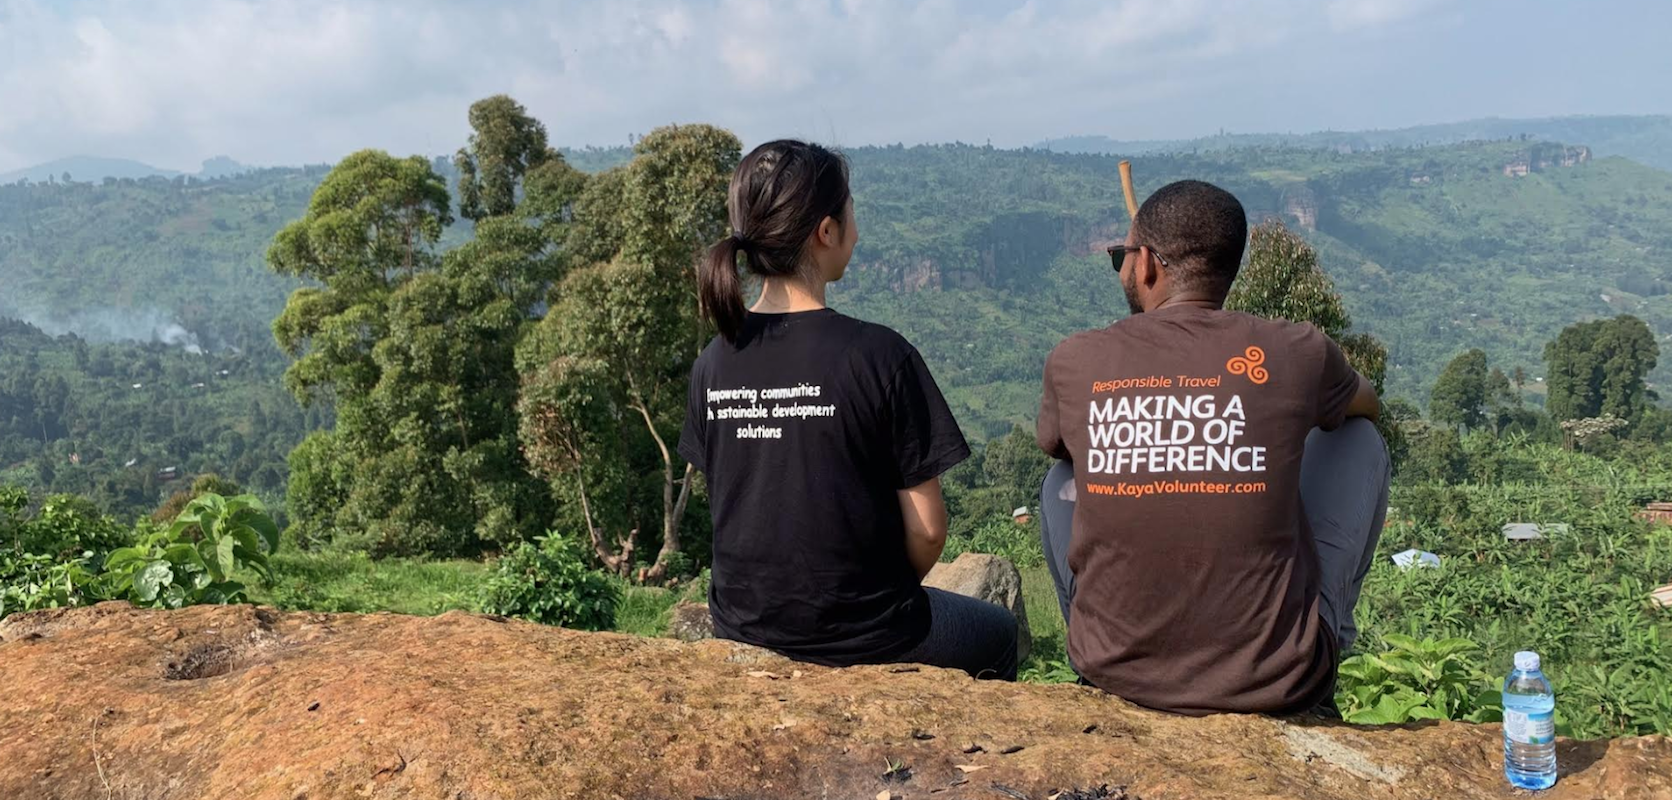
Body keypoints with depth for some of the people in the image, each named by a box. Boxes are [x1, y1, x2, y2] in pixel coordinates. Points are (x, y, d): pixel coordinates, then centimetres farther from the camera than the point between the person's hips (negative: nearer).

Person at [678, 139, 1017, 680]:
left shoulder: (713, 364, -5)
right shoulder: (879, 356, -21)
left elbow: (731, 506, 6)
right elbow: (927, 531, -16)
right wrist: (892, 595, 5)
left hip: (740, 633, 5)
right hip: (862, 641, -5)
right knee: (998, 632, 28)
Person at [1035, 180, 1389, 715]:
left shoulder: (1074, 363, -6)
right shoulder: (1297, 354, -8)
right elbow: (1368, 404, 17)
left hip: (1117, 673, 1)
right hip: (1277, 686, -1)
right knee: (1359, 438, 18)